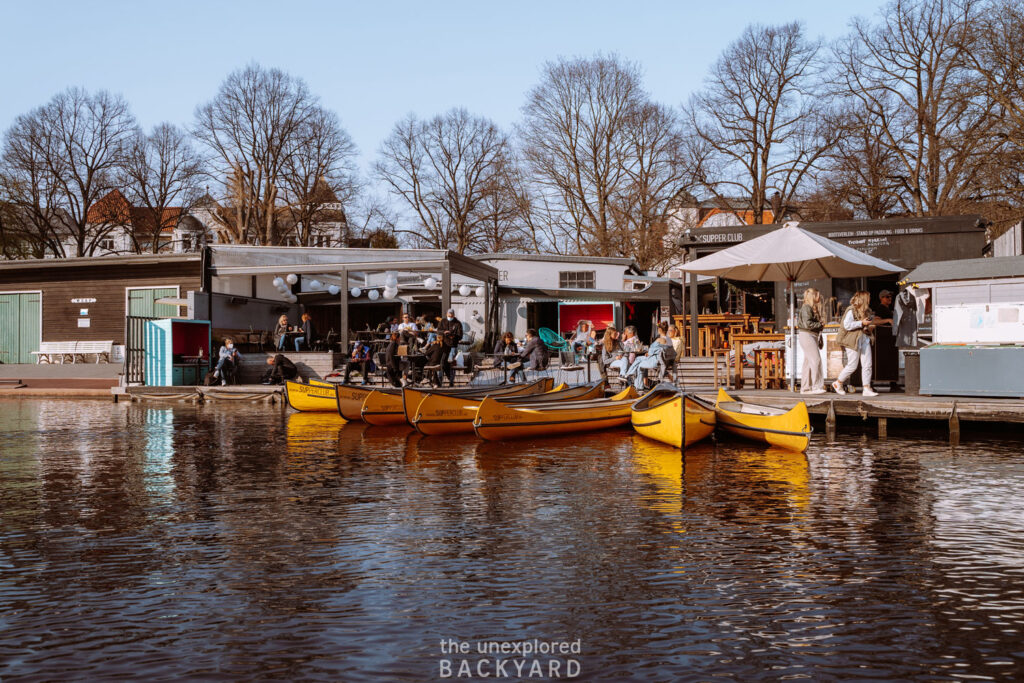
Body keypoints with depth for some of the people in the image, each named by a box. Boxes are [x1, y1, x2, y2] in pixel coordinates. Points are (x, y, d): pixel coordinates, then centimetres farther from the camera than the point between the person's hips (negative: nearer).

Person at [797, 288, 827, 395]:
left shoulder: (813, 308, 19)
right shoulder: (806, 308, -12)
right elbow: (807, 324, -21)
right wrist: (820, 325, -9)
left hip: (812, 336, 10)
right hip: (806, 335, -10)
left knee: (808, 362, 9)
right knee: (816, 360, -13)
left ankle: (805, 388, 10)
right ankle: (817, 386, -12)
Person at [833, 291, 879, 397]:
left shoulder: (866, 311, 14)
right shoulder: (851, 310, -12)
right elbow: (847, 325, -21)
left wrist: (870, 326, 8)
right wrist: (862, 323, -21)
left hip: (864, 339, 8)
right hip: (853, 340, -8)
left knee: (867, 364, 0)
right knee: (852, 365, -4)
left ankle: (867, 388, 1)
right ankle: (838, 383, 16)